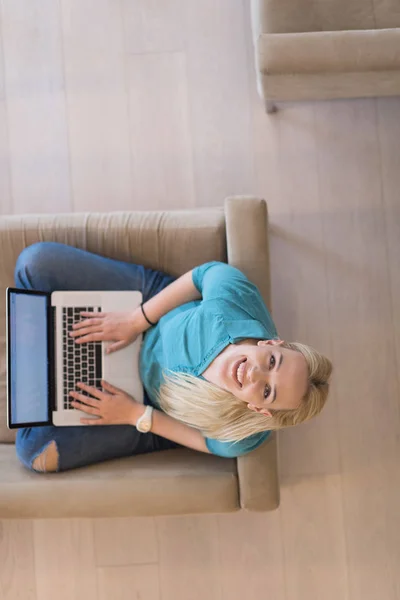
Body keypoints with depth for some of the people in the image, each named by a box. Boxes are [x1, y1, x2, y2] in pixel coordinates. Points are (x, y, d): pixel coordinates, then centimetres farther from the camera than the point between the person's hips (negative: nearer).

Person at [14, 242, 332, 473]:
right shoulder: (233, 297, -36)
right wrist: (136, 321, -17)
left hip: (149, 403, -1)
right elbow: (209, 272, -15)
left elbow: (205, 441, -11)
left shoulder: (238, 439, -32)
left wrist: (135, 415, -15)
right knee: (36, 262, -12)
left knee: (38, 450, -13)